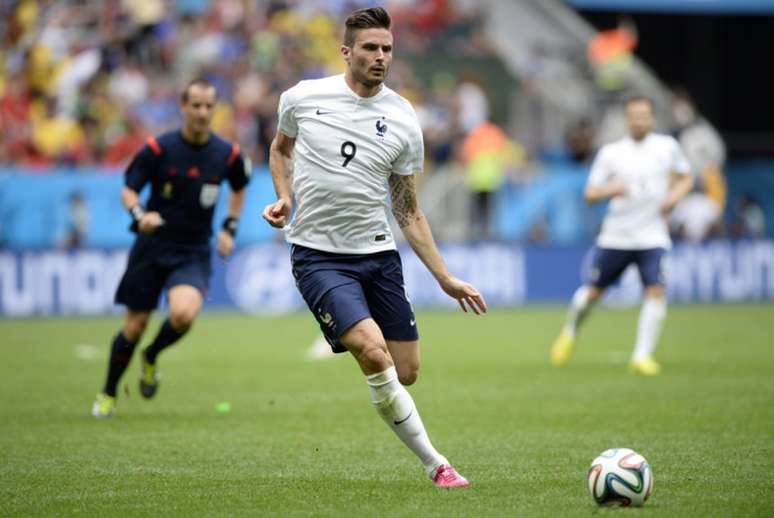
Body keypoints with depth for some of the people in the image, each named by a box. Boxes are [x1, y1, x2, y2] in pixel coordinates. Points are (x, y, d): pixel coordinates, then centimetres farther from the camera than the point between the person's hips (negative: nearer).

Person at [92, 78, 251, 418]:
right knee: (135, 326, 3)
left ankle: (152, 357, 8)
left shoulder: (227, 154, -2)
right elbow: (128, 190, -4)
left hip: (194, 253, 1)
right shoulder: (158, 149, -9)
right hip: (152, 248, -1)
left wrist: (230, 228, 10)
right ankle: (108, 394, 26)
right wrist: (139, 214, -24)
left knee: (183, 314, -26)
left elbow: (239, 188, 20)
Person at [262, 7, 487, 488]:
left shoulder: (403, 120, 1)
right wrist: (284, 198, 0)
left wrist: (446, 278, 3)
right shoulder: (304, 97, -4)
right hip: (318, 255, -3)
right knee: (374, 352, -22)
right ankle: (436, 464, -12)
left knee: (406, 372, 0)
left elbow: (409, 212, 7)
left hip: (378, 253, 3)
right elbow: (281, 147, 18)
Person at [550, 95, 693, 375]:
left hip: (652, 236, 0)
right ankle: (569, 333, 35)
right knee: (593, 290, 6)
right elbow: (590, 193, 2)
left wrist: (674, 195, -3)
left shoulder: (667, 146, 3)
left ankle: (642, 355, -11)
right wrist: (610, 189, -20)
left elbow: (686, 177, 17)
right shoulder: (610, 153, 0)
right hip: (616, 236, 0)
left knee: (656, 290, -18)